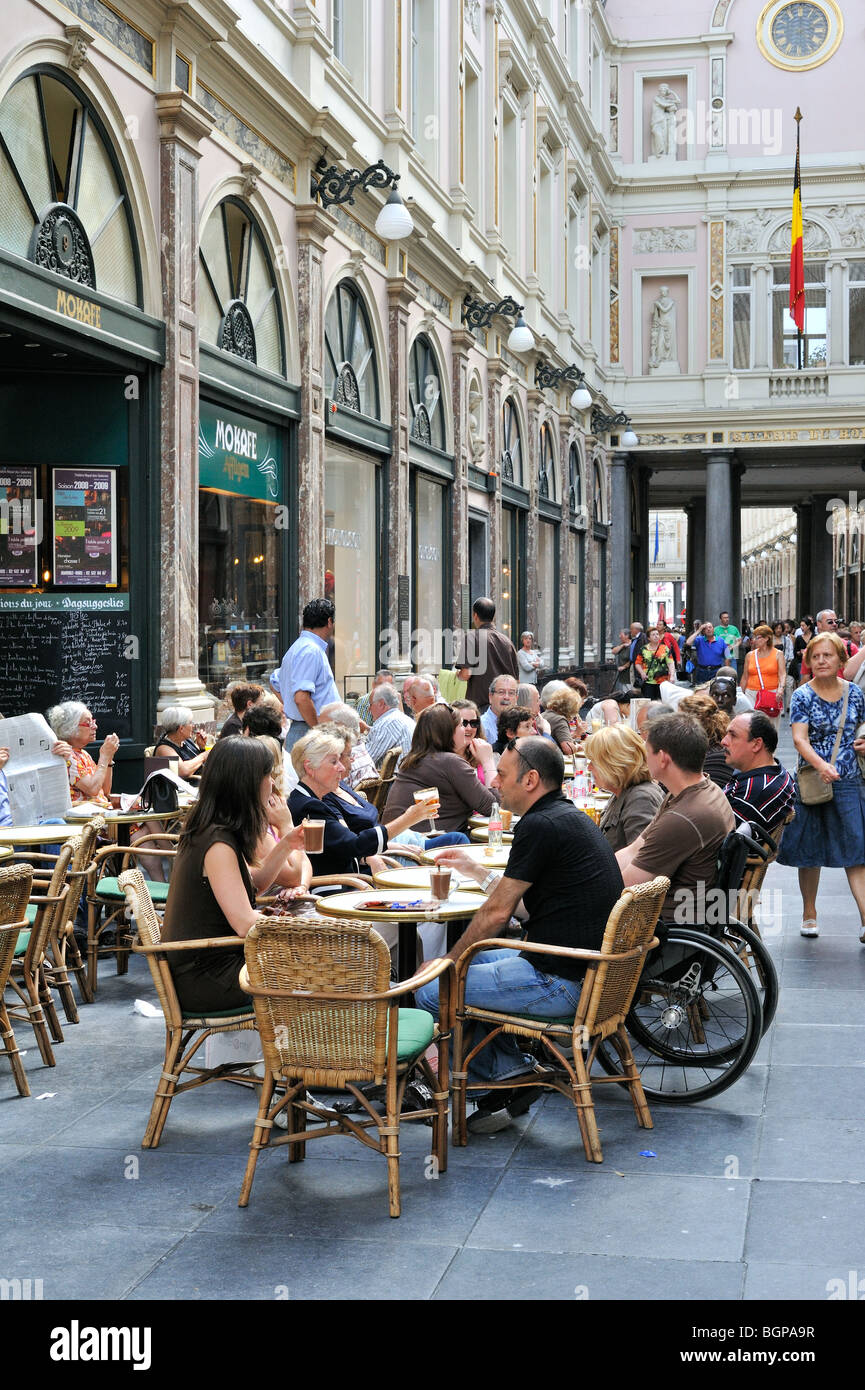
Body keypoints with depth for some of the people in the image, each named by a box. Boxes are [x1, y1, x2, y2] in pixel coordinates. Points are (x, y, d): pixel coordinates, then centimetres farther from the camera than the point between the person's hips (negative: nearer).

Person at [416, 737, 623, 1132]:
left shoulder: (540, 826, -16)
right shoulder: (573, 818, 14)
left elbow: (497, 912, -11)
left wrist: (447, 961, 2)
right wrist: (476, 870, 29)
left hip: (561, 982, -10)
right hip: (589, 969, 11)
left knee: (430, 991, -5)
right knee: (475, 959, 27)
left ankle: (509, 1071, 12)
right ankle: (513, 1072, 20)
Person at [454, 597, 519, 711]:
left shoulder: (472, 636, -5)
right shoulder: (507, 641, 10)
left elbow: (466, 674, -13)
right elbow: (516, 680, 12)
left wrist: (458, 674, 8)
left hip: (481, 705, -5)